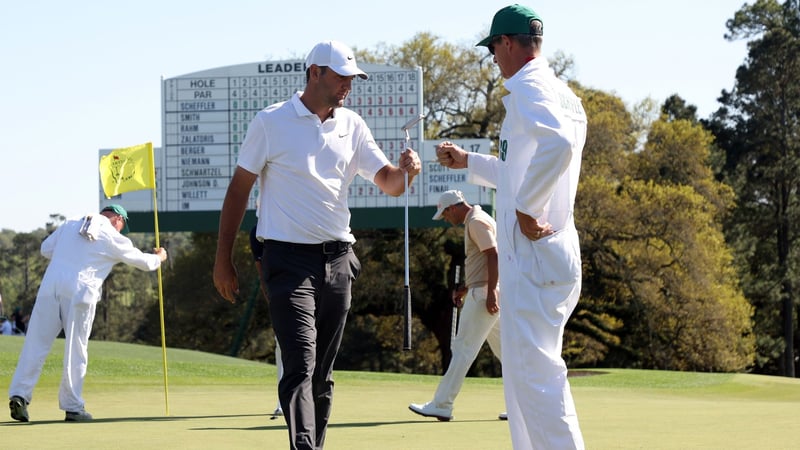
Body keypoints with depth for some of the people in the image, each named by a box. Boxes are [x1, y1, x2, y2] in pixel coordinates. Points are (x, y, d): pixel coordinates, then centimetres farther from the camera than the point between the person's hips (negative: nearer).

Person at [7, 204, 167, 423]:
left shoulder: (70, 224, 17)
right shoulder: (113, 238, 7)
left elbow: (46, 249, 25)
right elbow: (144, 262, 19)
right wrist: (159, 257, 40)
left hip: (50, 284, 3)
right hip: (79, 290, -3)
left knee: (36, 343, 1)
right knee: (76, 349, 4)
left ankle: (19, 394, -10)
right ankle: (72, 407, 6)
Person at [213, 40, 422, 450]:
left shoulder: (352, 126, 9)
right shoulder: (271, 122, -3)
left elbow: (388, 183, 8)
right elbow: (239, 189, 0)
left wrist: (404, 171, -18)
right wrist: (223, 261, -2)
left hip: (337, 261, 5)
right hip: (289, 259, -5)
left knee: (322, 372, 9)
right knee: (300, 365, -18)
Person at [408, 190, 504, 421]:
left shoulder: (477, 222, -12)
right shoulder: (477, 221, 21)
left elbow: (493, 256, -21)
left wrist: (490, 293, -26)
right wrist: (465, 288, 21)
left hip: (484, 295, -11)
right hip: (486, 293, 11)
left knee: (463, 348, -8)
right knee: (504, 349, 11)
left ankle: (441, 405, -7)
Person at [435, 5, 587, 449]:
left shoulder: (527, 88, -10)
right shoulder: (562, 94, 19)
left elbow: (558, 145, -32)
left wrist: (526, 208, -24)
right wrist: (467, 161, 37)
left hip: (534, 249, -10)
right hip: (555, 253, 10)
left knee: (535, 371, -12)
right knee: (525, 371, 15)